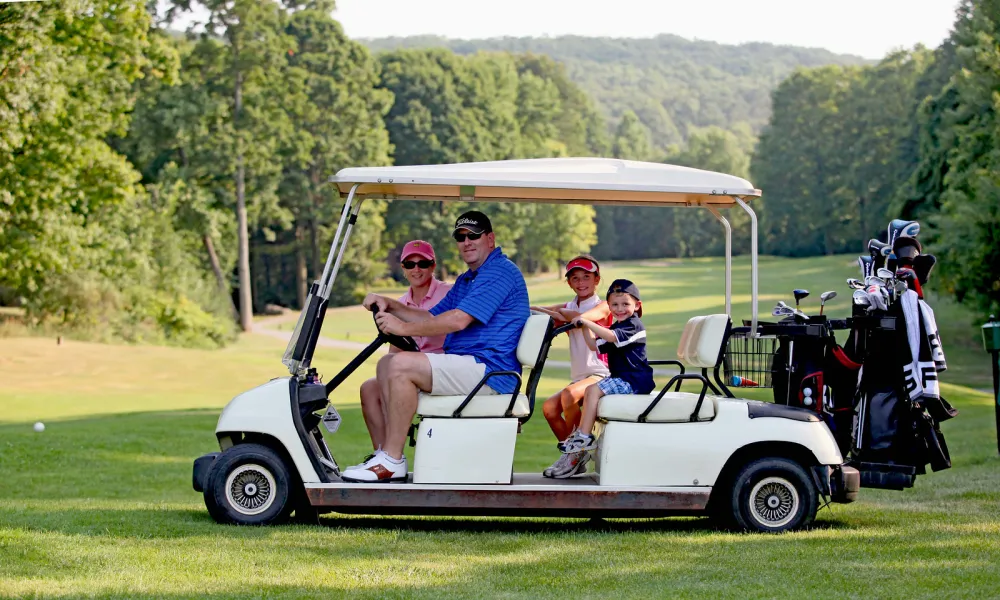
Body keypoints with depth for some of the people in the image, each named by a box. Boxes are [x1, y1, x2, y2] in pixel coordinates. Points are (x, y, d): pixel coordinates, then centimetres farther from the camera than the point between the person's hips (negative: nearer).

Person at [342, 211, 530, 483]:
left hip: (488, 368, -11)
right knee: (386, 363, 6)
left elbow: (458, 320, -21)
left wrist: (405, 328, -17)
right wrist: (390, 305, 8)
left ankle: (391, 461, -22)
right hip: (462, 364, 11)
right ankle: (383, 454, -3)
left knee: (401, 365, -24)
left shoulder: (500, 272, -11)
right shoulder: (465, 280, 24)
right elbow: (432, 318, 23)